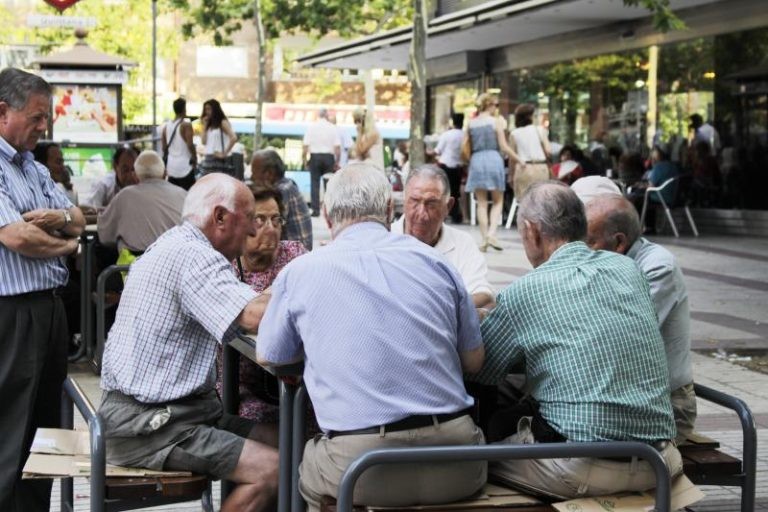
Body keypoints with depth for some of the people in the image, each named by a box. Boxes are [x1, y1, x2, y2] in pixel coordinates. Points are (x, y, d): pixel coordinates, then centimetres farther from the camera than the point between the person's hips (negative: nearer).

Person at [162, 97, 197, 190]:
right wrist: (195, 158, -3)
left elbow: (164, 147, 11)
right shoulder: (186, 125, -11)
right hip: (184, 166, -6)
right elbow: (190, 145, -17)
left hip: (171, 166, 6)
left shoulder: (167, 126, 7)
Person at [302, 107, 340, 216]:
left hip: (314, 157, 0)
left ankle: (315, 210, 0)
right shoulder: (333, 128, -1)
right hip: (328, 157, 0)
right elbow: (338, 147, -5)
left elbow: (305, 146, -5)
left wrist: (304, 160, 3)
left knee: (314, 183, 3)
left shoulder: (311, 127, -1)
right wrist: (337, 162, 4)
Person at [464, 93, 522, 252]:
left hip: (476, 161, 3)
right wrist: (519, 160, 5)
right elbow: (504, 147, -5)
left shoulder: (471, 123, 7)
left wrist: (469, 161, 23)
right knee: (498, 201, 8)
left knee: (482, 203, 8)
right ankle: (491, 233, -10)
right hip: (493, 159, -3)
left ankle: (484, 238, 5)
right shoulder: (496, 121, -2)